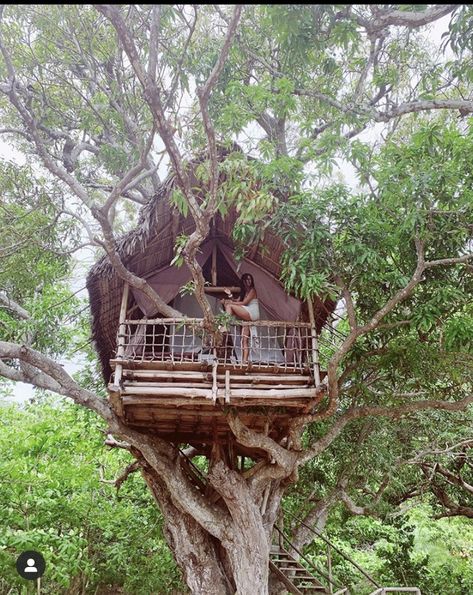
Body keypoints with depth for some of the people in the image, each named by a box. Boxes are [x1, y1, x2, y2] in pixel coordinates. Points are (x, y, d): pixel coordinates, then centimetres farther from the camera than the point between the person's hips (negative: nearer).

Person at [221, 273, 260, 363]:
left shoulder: (252, 290, -1)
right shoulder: (243, 292, 22)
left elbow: (244, 303, -11)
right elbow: (237, 301, 13)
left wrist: (229, 302, -11)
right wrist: (230, 295, -1)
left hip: (252, 314, -8)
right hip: (246, 317, 8)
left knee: (230, 306, -17)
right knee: (244, 340, -1)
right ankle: (245, 359, -5)